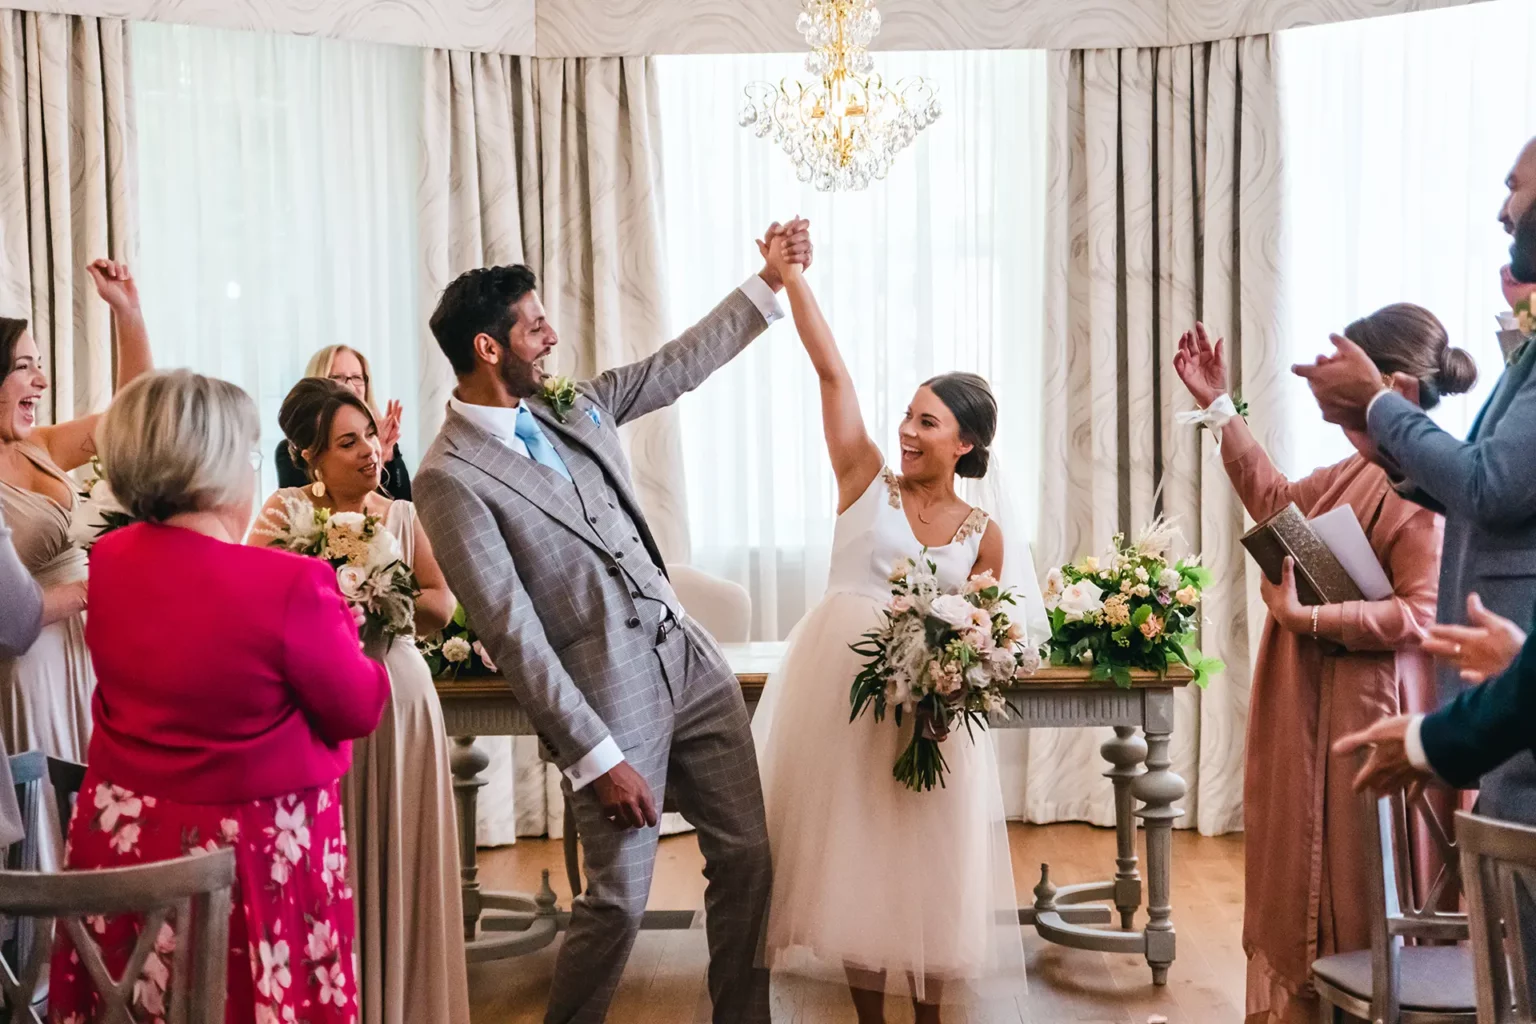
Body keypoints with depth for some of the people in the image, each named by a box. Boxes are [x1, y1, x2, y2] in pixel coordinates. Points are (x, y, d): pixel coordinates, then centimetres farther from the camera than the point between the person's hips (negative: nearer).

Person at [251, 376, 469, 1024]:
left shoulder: (402, 516, 3)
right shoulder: (288, 509, -3)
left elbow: (442, 607, 4)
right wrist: (255, 541, -26)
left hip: (399, 701, 2)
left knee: (398, 863, 8)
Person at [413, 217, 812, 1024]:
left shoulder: (571, 405, 8)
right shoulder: (450, 478, -14)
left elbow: (678, 366, 18)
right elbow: (512, 633, -17)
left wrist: (771, 281, 14)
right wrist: (594, 757, -17)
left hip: (692, 663, 7)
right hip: (610, 697, -7)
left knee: (747, 853, 12)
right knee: (618, 900, 1)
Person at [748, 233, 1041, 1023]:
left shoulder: (982, 534, 6)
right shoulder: (867, 479, 2)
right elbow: (831, 369, -5)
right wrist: (789, 275, -10)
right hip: (838, 684, -1)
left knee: (925, 861, 7)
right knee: (848, 854, 7)